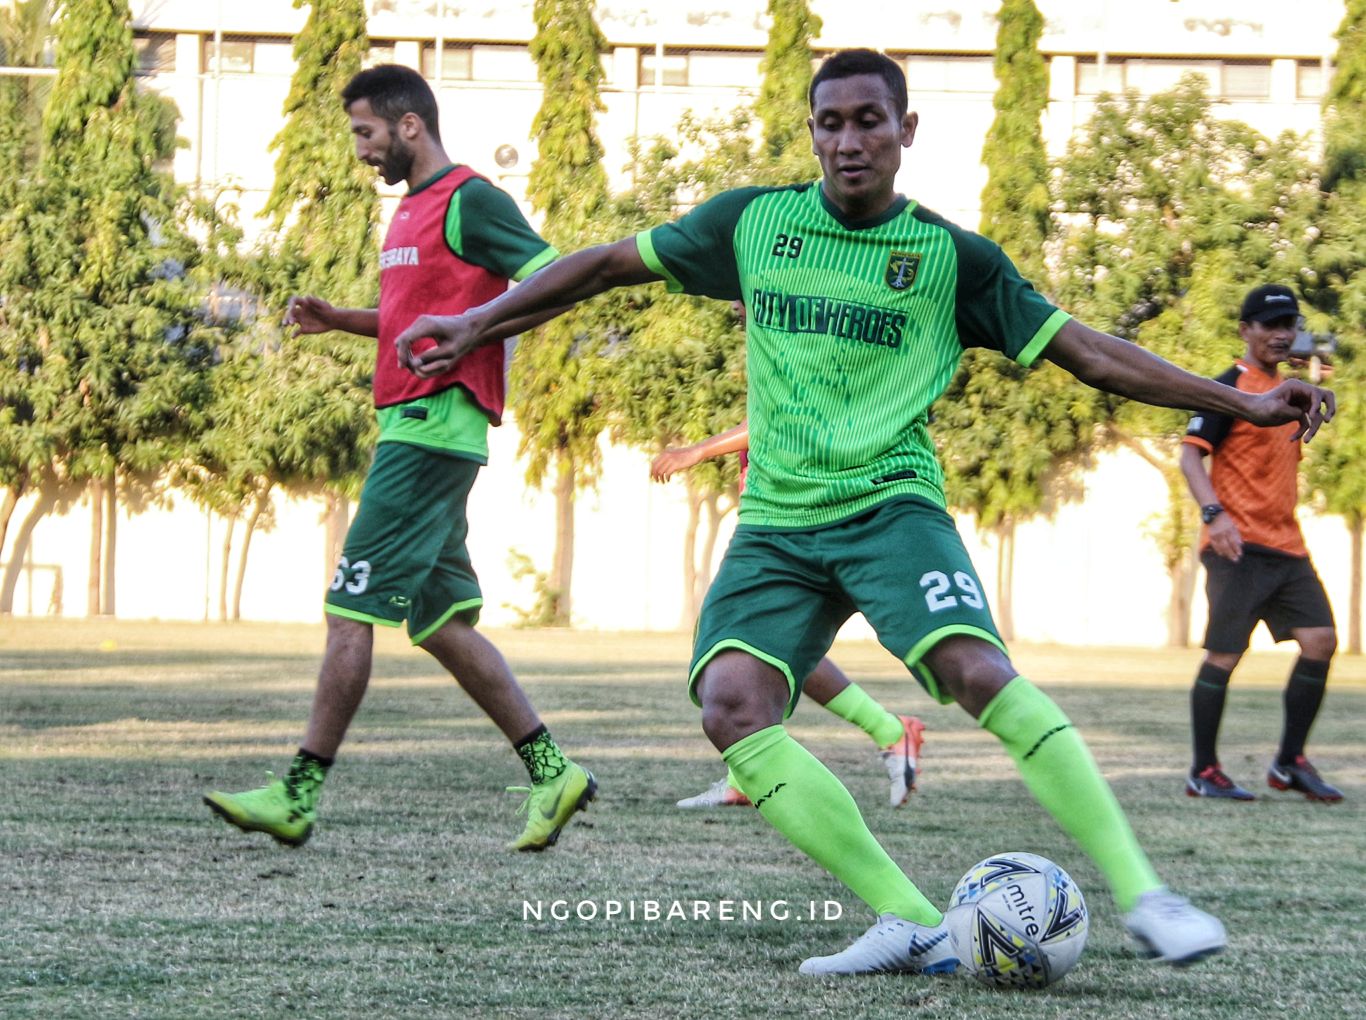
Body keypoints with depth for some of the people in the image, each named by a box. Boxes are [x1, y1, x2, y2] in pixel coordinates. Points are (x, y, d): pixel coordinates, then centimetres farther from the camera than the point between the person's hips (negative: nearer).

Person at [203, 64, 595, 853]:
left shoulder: (470, 200, -9)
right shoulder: (411, 210, 20)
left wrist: (467, 327, -25)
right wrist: (340, 320, 16)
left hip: (433, 427, -10)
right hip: (413, 426, 10)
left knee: (352, 610, -9)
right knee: (440, 621, 10)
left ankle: (298, 795, -6)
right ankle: (551, 771, 12)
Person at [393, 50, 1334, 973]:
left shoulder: (954, 258, 3)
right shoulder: (753, 221, 7)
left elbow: (1088, 352, 6)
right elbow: (611, 264, 18)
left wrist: (1241, 403, 0)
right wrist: (477, 325, 18)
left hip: (891, 506, -2)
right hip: (776, 523, 3)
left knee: (979, 670, -28)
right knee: (732, 703, -23)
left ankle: (1144, 897, -25)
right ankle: (911, 924, -22)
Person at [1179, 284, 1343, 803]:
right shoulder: (1230, 387, -7)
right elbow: (1191, 454, -14)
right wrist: (1215, 514, -28)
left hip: (1287, 546, 8)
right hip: (1240, 546, -8)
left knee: (1320, 640, -2)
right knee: (1225, 654, -6)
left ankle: (1290, 761, 7)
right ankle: (1204, 771, 3)